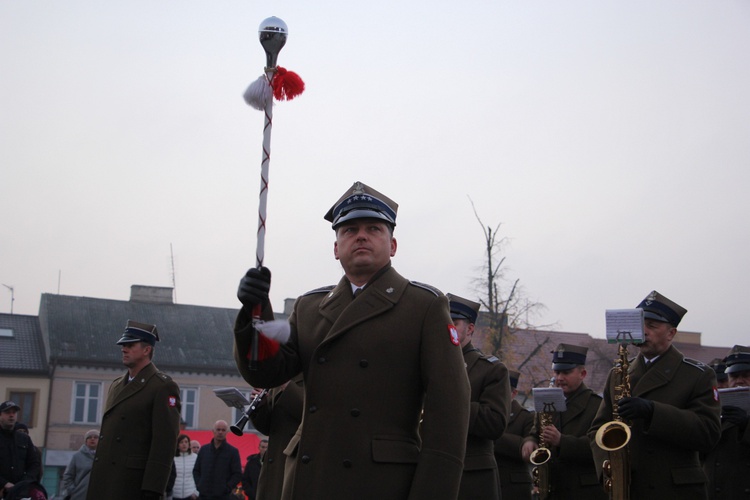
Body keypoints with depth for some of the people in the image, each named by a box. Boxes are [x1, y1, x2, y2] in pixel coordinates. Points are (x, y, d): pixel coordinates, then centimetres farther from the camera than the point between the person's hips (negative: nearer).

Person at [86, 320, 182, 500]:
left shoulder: (163, 387, -6)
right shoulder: (116, 385, 19)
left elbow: (165, 442, -14)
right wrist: (95, 475, 15)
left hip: (134, 483, -7)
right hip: (103, 482, 7)